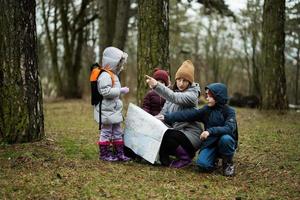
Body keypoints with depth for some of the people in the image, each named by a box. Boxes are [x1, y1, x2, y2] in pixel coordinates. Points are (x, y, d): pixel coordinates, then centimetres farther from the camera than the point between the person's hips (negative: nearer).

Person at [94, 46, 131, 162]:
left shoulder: (113, 75, 16)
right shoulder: (105, 76, -18)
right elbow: (106, 92, -29)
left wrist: (121, 91, 14)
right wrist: (121, 90, -24)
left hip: (114, 110, 11)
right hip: (106, 111, -11)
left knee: (117, 132, 13)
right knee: (106, 132, 0)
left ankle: (119, 153, 20)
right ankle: (104, 154, 10)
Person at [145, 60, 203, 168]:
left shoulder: (192, 94, -13)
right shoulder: (174, 92, 10)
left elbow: (175, 98, -33)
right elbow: (164, 112, 4)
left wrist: (157, 86, -47)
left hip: (190, 133, -6)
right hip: (175, 130, 6)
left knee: (167, 138, -31)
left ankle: (185, 157, -5)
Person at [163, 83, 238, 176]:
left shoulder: (229, 111, -9)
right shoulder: (206, 110, 1)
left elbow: (229, 128, -25)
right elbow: (188, 114, -6)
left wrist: (210, 131, -37)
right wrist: (167, 117, -15)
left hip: (225, 144, -2)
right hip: (209, 143, 2)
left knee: (225, 138, -37)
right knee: (203, 164, -25)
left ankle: (228, 163, -7)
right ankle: (214, 158, 13)